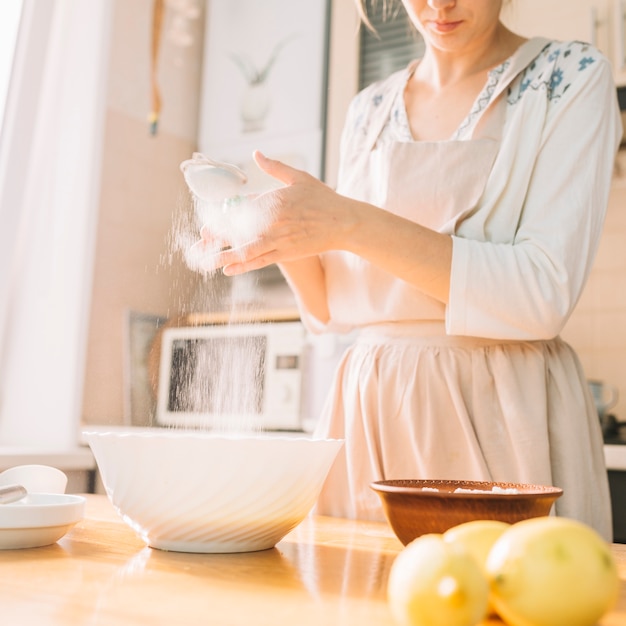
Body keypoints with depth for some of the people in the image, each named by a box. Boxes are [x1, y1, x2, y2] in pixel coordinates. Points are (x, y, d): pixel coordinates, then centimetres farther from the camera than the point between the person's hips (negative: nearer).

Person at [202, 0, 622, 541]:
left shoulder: (572, 76, -1)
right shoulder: (369, 109, 11)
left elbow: (546, 294, -16)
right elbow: (334, 308, 11)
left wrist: (351, 223, -20)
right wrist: (283, 237, -9)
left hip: (501, 421, -3)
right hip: (370, 415, 4)